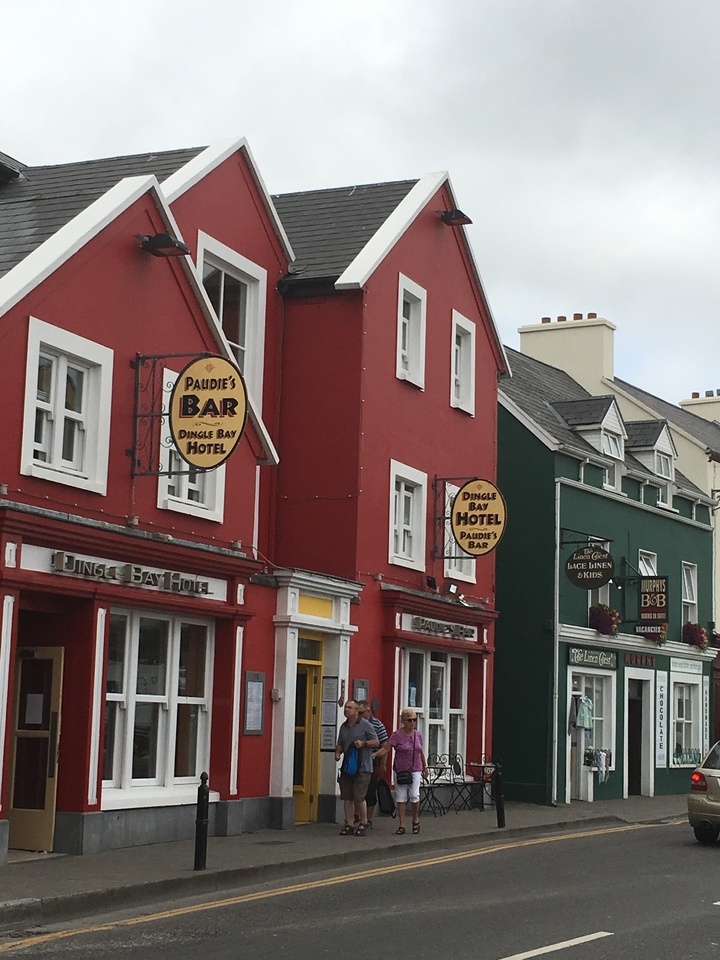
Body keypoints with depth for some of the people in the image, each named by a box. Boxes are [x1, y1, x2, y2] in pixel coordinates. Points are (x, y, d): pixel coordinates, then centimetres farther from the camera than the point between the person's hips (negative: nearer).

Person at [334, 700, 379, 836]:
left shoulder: (365, 725, -3)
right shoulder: (343, 727, 15)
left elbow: (376, 742, -2)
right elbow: (339, 744, 23)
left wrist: (363, 743, -17)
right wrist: (337, 753, 3)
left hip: (362, 767, -6)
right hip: (346, 766, 6)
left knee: (358, 797, -10)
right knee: (347, 797, 5)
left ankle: (363, 823, 6)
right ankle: (349, 824, 11)